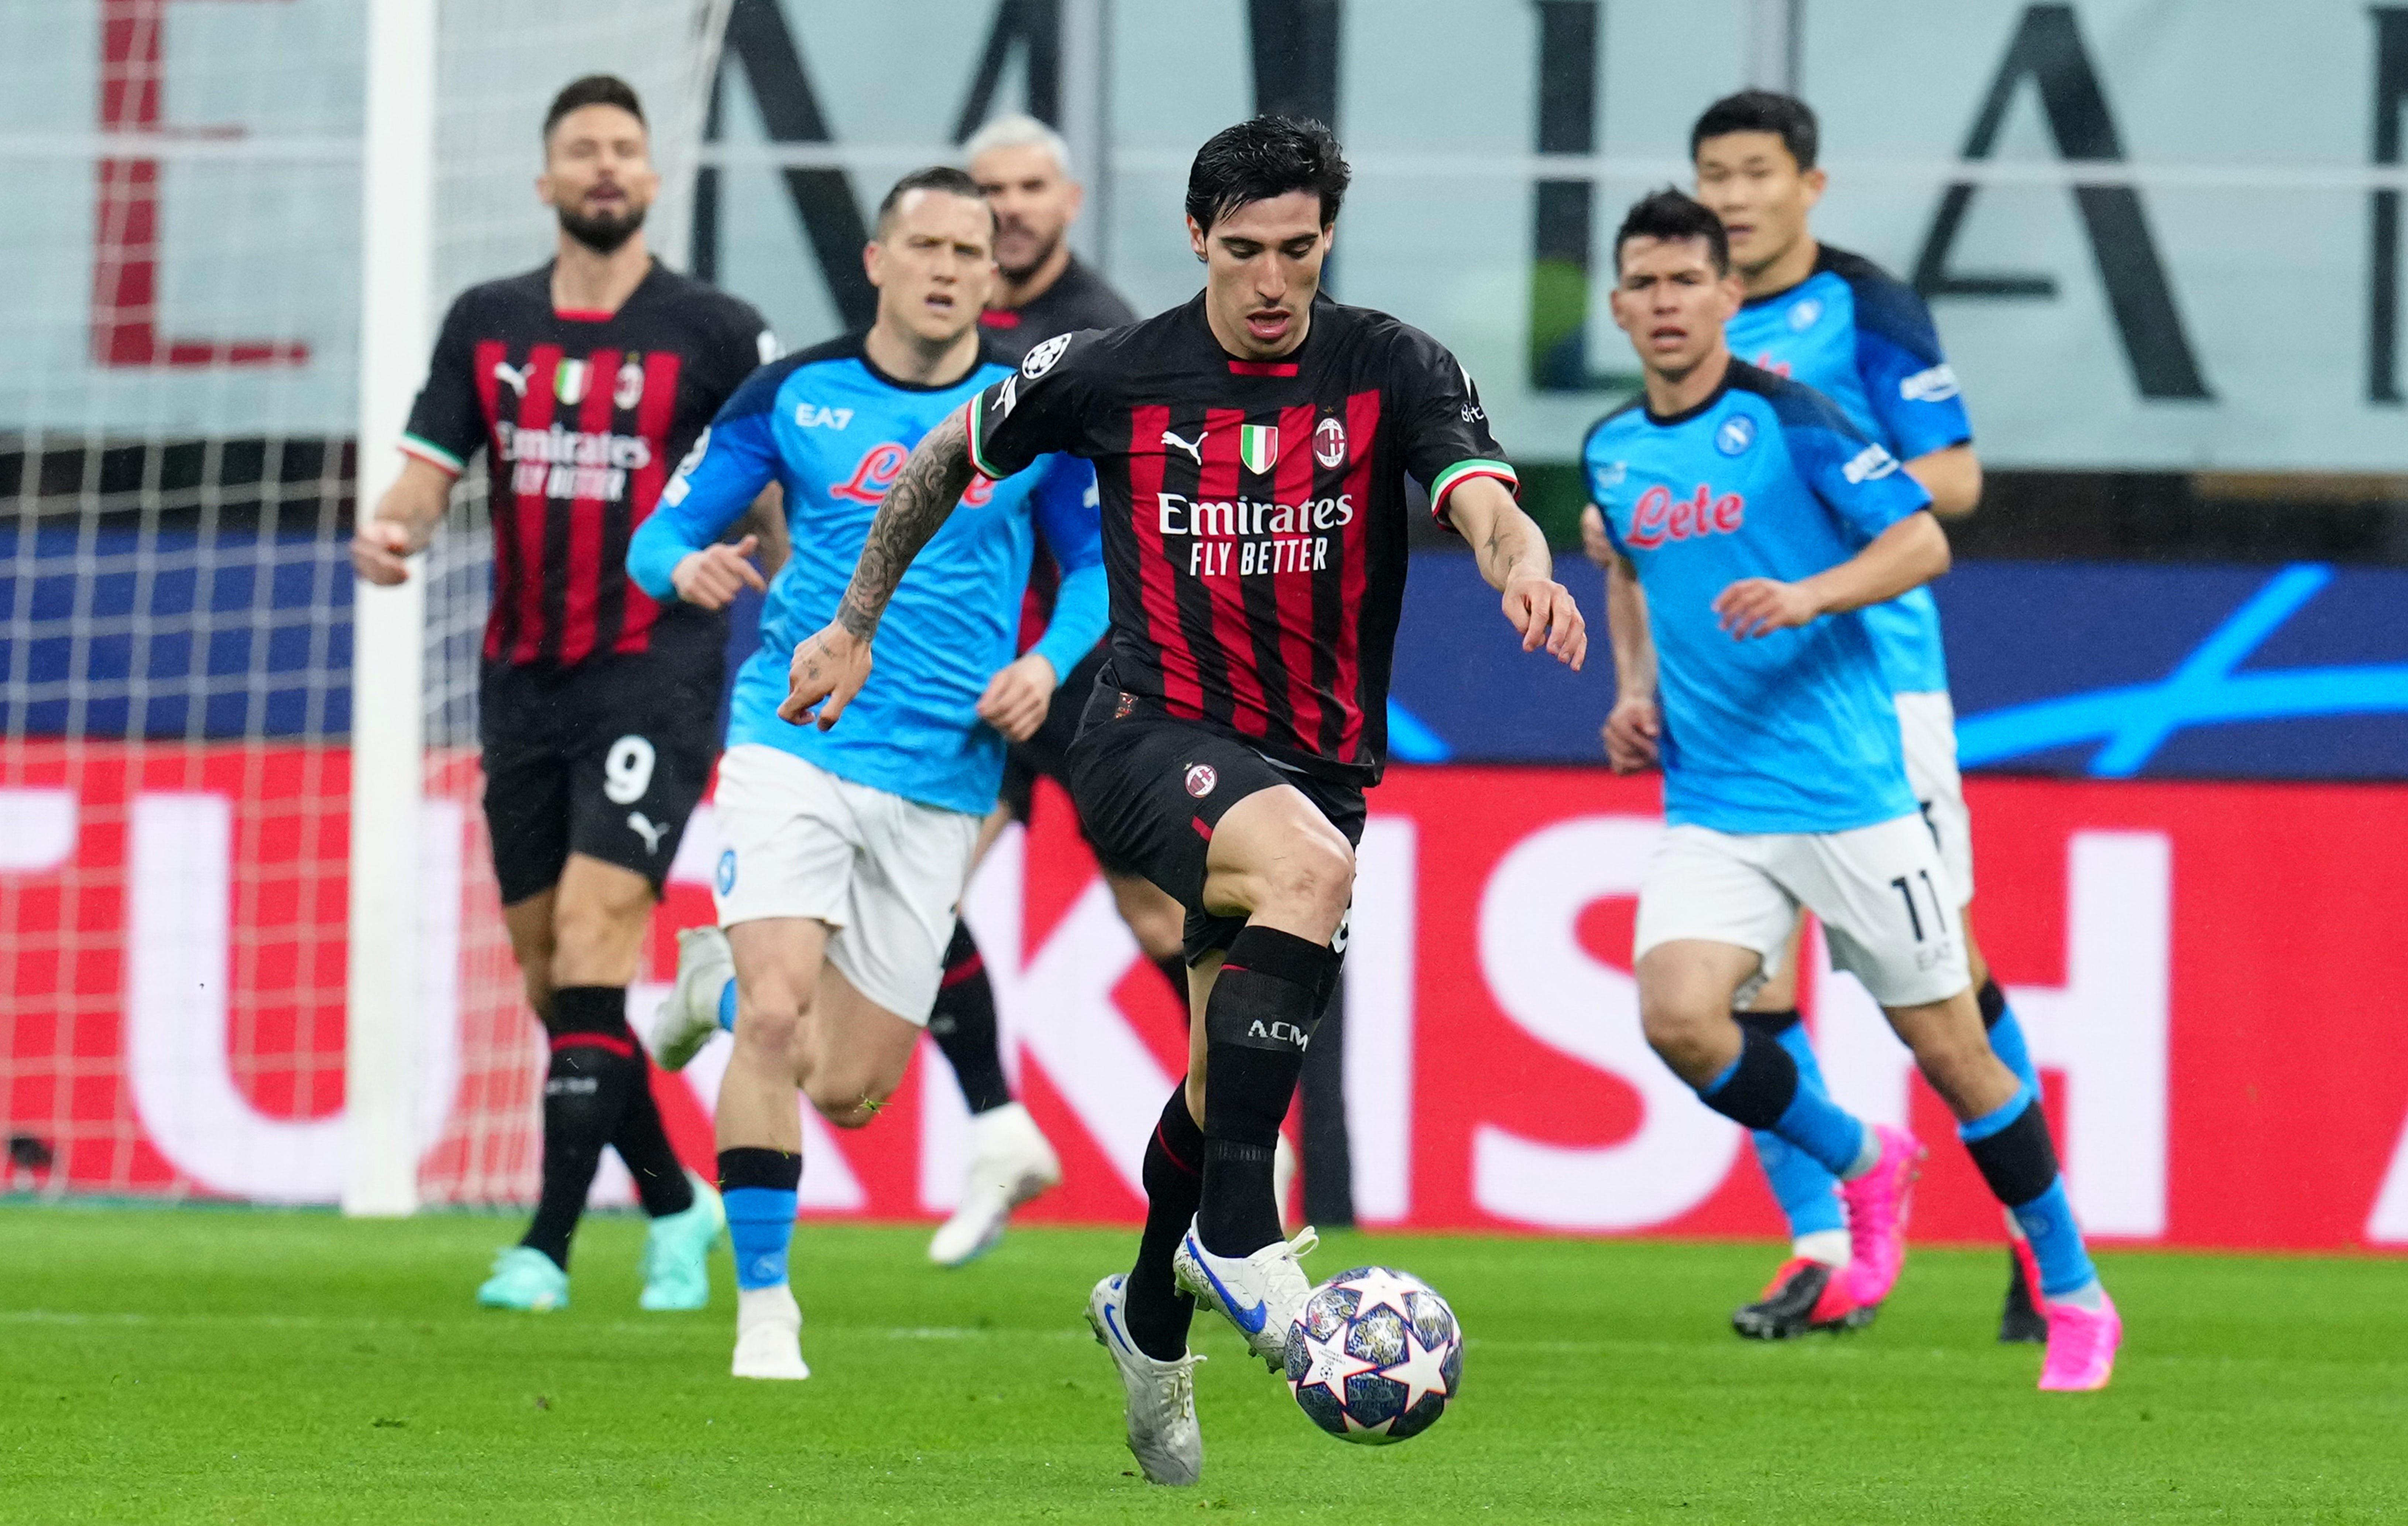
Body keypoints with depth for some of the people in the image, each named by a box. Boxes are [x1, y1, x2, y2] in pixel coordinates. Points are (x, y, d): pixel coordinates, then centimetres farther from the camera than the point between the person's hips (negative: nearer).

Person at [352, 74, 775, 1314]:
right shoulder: (487, 325, 10)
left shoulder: (712, 331, -1)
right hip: (523, 682, 5)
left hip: (654, 678, -5)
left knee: (592, 933, -18)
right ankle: (673, 1206, 27)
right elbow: (431, 467, 9)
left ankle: (549, 1245, -19)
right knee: (546, 971, 7)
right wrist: (392, 528, -13)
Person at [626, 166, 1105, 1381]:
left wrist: (1049, 664, -7)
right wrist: (687, 565, -18)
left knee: (850, 1090, 4)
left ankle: (727, 994, 38)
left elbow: (1099, 563, 13)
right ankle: (763, 1303, -9)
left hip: (942, 775, 2)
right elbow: (663, 530, 6)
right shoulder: (791, 397, 0)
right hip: (794, 740, -2)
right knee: (776, 1017, -21)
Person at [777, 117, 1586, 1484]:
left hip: (1321, 762, 3)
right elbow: (948, 459, 13)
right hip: (1156, 740, -3)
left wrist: (1524, 564, -44)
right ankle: (1236, 1234, -35)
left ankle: (1150, 1319, 43)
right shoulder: (1112, 375, -4)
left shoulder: (1392, 369, -4)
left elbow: (1482, 496, -21)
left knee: (1227, 1085, 13)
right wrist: (854, 629, 17)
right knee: (1310, 863, -36)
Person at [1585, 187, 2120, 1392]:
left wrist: (1808, 595, -26)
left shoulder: (1784, 418, -8)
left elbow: (1923, 540, -10)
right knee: (1677, 1017, -19)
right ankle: (1863, 1165, 9)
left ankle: (2073, 1294, 18)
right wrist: (1636, 687, 12)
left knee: (1947, 1046, 2)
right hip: (1710, 808, 4)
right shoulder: (1611, 451, 8)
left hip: (1847, 791, -4)